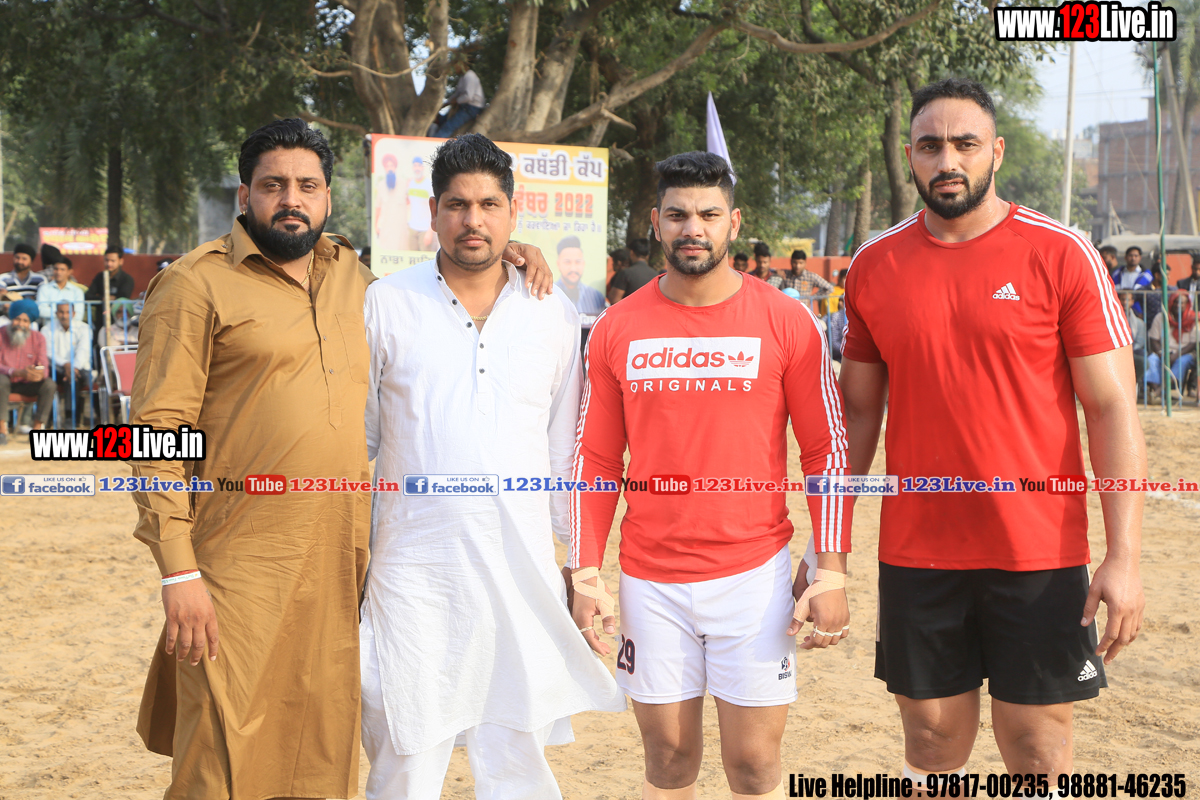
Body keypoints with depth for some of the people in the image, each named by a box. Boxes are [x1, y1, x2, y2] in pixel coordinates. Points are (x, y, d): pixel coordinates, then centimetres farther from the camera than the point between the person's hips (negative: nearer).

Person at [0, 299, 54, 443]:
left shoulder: (38, 338, -1)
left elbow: (43, 366, -6)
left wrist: (40, 373, -34)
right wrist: (18, 372, -37)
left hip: (28, 385, 3)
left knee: (49, 384, -25)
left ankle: (37, 427, -24)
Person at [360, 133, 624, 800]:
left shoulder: (556, 317, 8)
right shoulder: (385, 306, 3)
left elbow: (566, 451, 14)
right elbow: (356, 439, 8)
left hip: (522, 566, 2)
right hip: (415, 568, -2)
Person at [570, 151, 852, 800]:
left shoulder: (786, 323, -2)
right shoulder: (617, 329, 3)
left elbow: (826, 451, 0)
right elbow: (596, 461, 8)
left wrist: (832, 572, -6)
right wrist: (586, 576, 2)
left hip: (755, 575, -2)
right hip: (649, 581, 2)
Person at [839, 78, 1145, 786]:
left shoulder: (1062, 255, -5)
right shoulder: (875, 267, 5)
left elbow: (1114, 408, -6)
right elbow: (859, 410, 12)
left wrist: (1125, 556, -13)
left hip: (1040, 557, -2)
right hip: (916, 559, 3)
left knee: (1040, 759, 4)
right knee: (933, 746, 10)